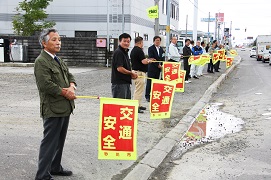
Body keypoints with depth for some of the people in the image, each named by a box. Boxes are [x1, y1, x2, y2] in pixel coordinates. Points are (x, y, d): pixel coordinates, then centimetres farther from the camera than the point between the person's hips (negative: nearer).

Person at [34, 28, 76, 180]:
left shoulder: (58, 60, 16)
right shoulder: (41, 61, -14)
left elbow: (70, 75, 18)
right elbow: (46, 84, -23)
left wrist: (71, 87, -4)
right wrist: (65, 93, -14)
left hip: (65, 108, 9)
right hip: (53, 109, -9)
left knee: (60, 141, 19)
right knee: (50, 143, -3)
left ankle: (55, 168, 34)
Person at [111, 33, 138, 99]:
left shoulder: (125, 52, 15)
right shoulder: (118, 52, -14)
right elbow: (119, 68, -22)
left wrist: (131, 74, 6)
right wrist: (131, 73, -9)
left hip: (126, 82, 10)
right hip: (119, 83, -10)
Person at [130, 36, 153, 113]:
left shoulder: (133, 50, 13)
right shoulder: (139, 50, -17)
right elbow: (143, 61, -23)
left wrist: (146, 60, 21)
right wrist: (149, 61, -3)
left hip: (134, 70, 10)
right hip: (139, 72, -10)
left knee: (138, 90, 18)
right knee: (138, 90, -7)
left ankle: (138, 105, 24)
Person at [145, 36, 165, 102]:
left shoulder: (161, 49, 14)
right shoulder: (150, 48, -5)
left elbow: (162, 58, 12)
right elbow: (151, 58, -13)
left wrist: (161, 65, -4)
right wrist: (157, 65, -14)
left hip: (158, 68, 6)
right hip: (152, 68, -6)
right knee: (149, 82, -3)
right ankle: (147, 96, 2)